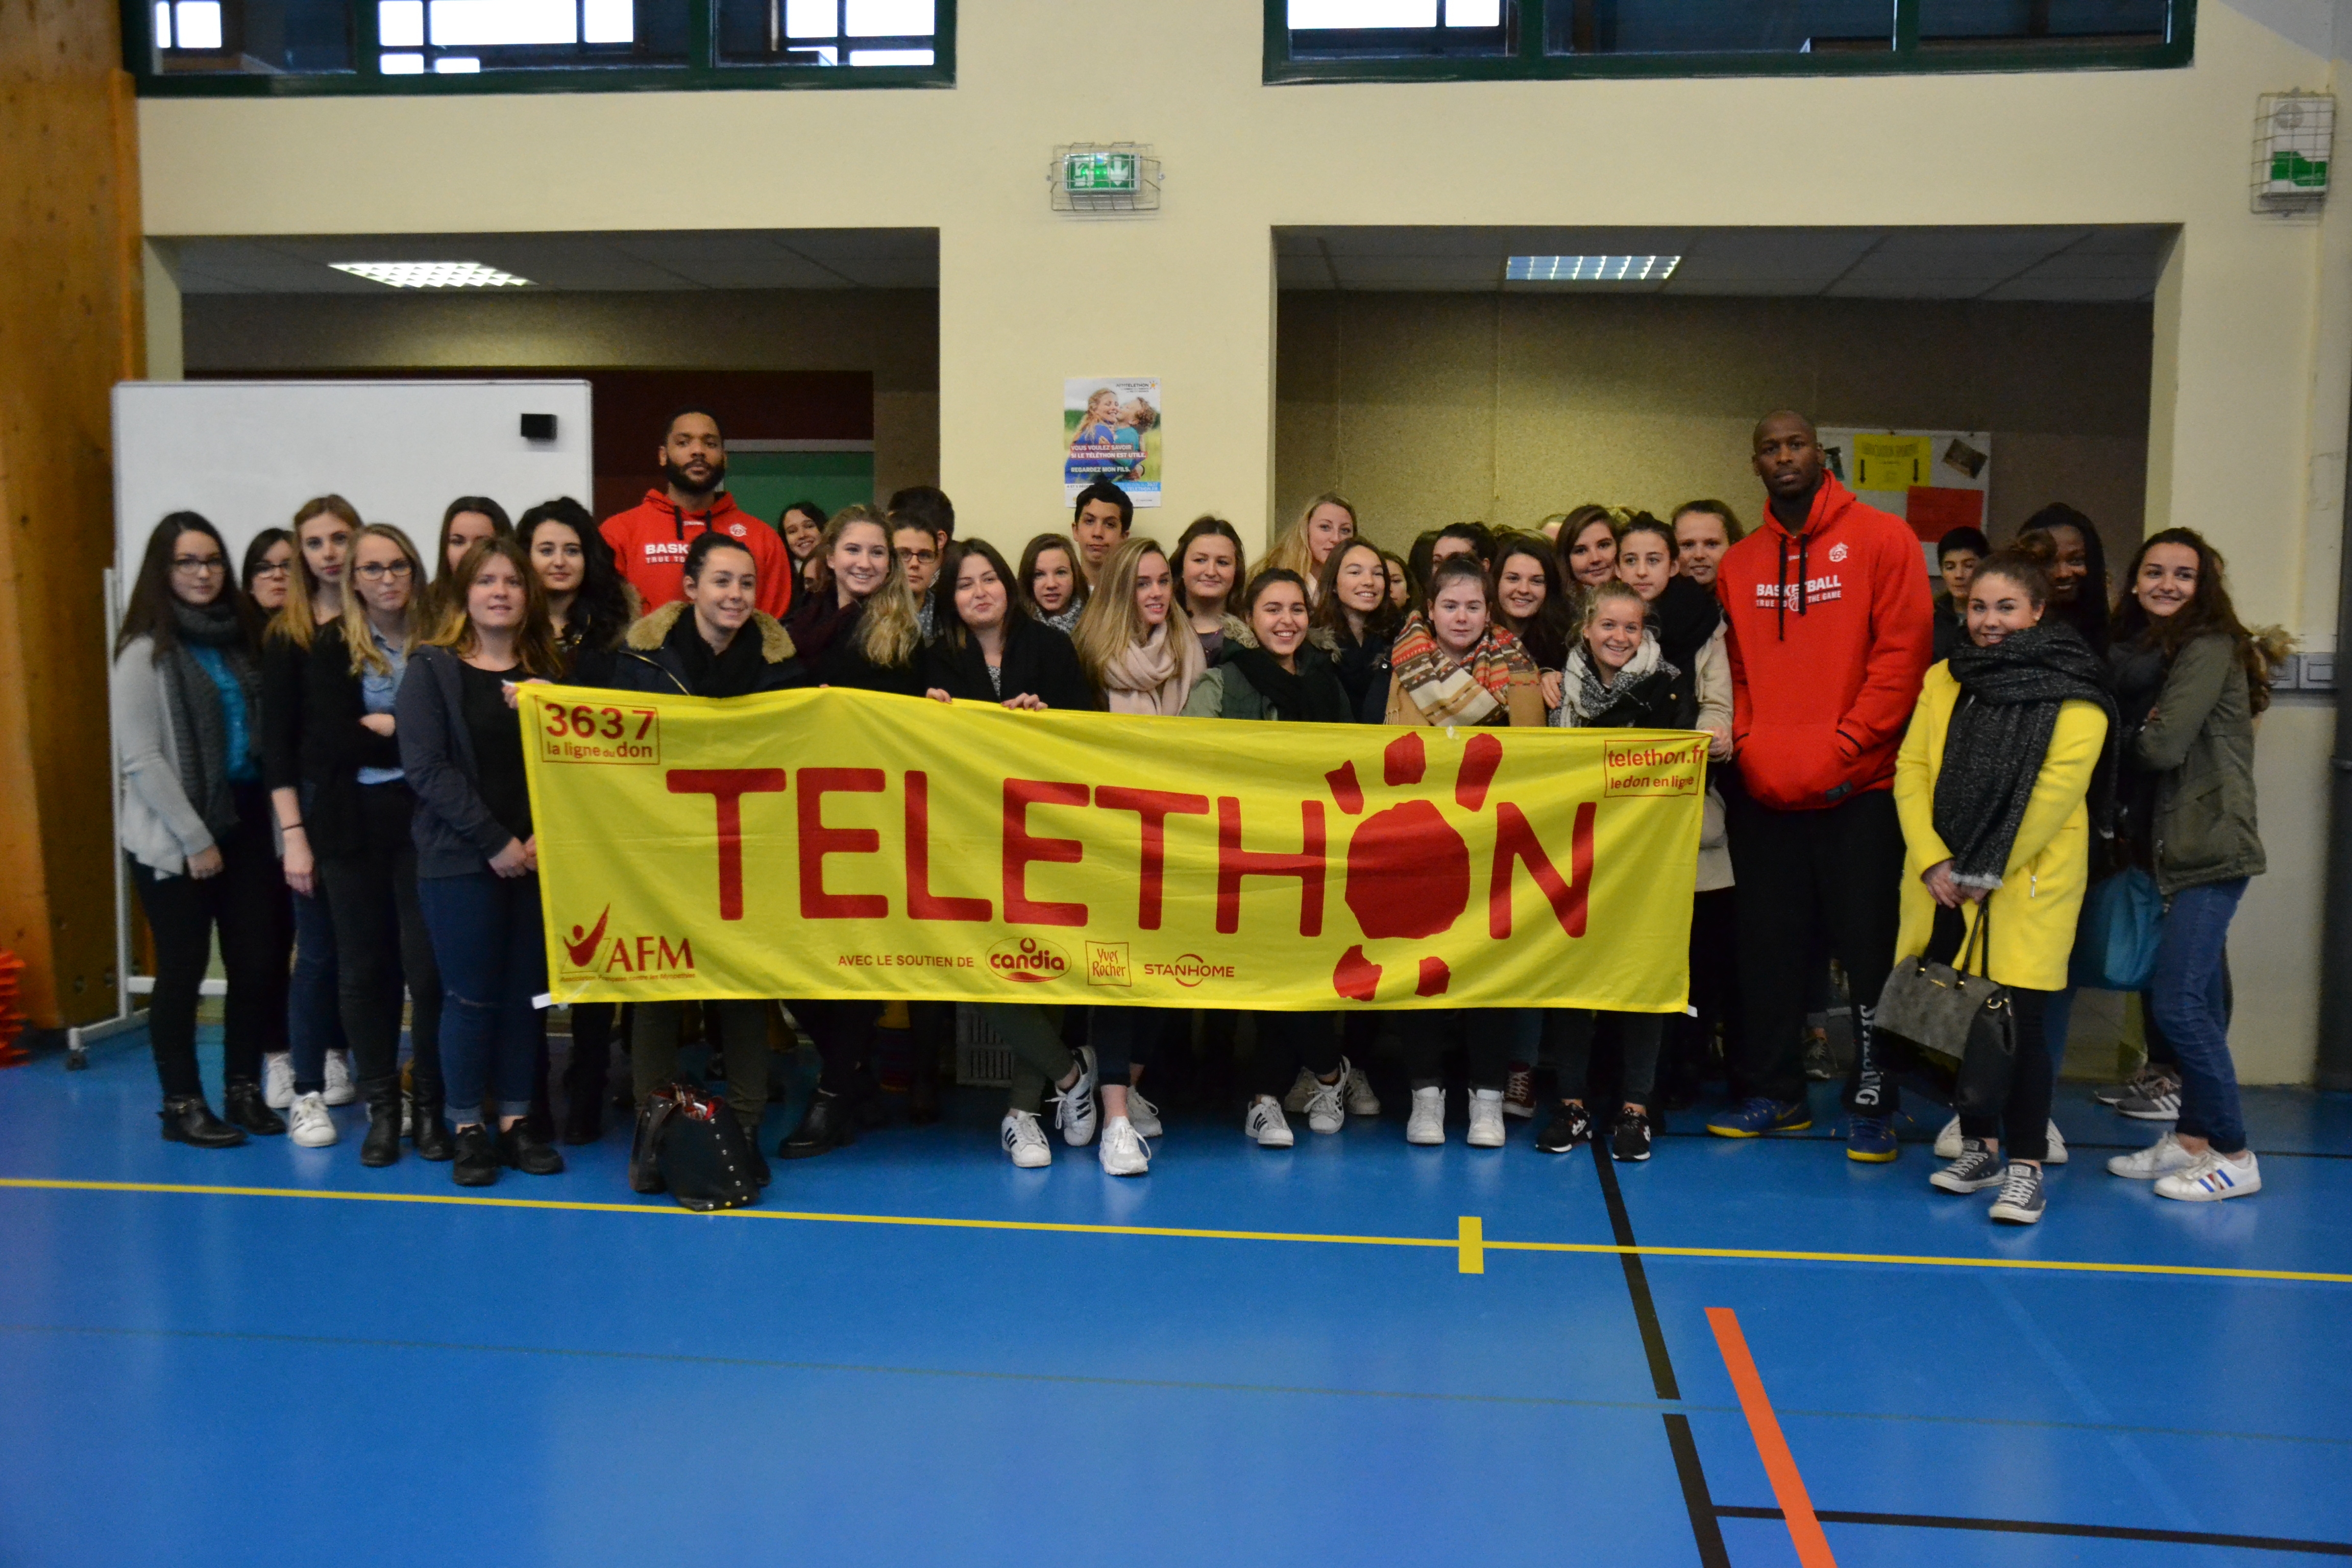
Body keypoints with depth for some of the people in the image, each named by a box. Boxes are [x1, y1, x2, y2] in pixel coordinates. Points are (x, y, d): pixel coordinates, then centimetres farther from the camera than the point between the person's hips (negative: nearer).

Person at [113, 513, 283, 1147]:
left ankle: (244, 1090, 21)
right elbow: (140, 759, -12)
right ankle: (182, 1106, 16)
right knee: (183, 970, 4)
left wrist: (276, 819, 1)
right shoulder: (146, 651, -8)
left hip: (245, 823, 5)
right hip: (173, 839, -5)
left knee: (258, 963, 5)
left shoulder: (239, 638, 9)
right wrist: (194, 838, -12)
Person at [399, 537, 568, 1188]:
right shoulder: (431, 669, 0)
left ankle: (516, 1121, 17)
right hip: (460, 859, -3)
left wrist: (548, 837, -10)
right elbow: (426, 767, -9)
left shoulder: (547, 673, 11)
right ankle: (468, 1129, 11)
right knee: (471, 996, 0)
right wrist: (494, 842, -14)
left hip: (536, 858, 3)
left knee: (527, 993, 7)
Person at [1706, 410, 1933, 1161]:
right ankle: (1773, 1092, 21)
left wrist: (1844, 747, -13)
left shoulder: (1881, 538, -1)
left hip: (1859, 789, -4)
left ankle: (1871, 1105, 10)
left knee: (1868, 948, 1)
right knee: (1768, 949, 9)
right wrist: (1751, 747, -2)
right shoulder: (1739, 563, 11)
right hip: (1765, 792, 4)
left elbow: (1902, 651, -6)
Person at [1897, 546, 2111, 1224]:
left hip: (2027, 887, -5)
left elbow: (2056, 791, -12)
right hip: (1945, 885, 5)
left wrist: (1986, 871, -14)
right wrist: (1932, 860, -8)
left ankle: (2026, 1168, 5)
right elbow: (1912, 769, 4)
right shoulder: (1944, 679, 11)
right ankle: (1979, 1148, 25)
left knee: (2018, 1022, -5)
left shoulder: (2074, 692, -4)